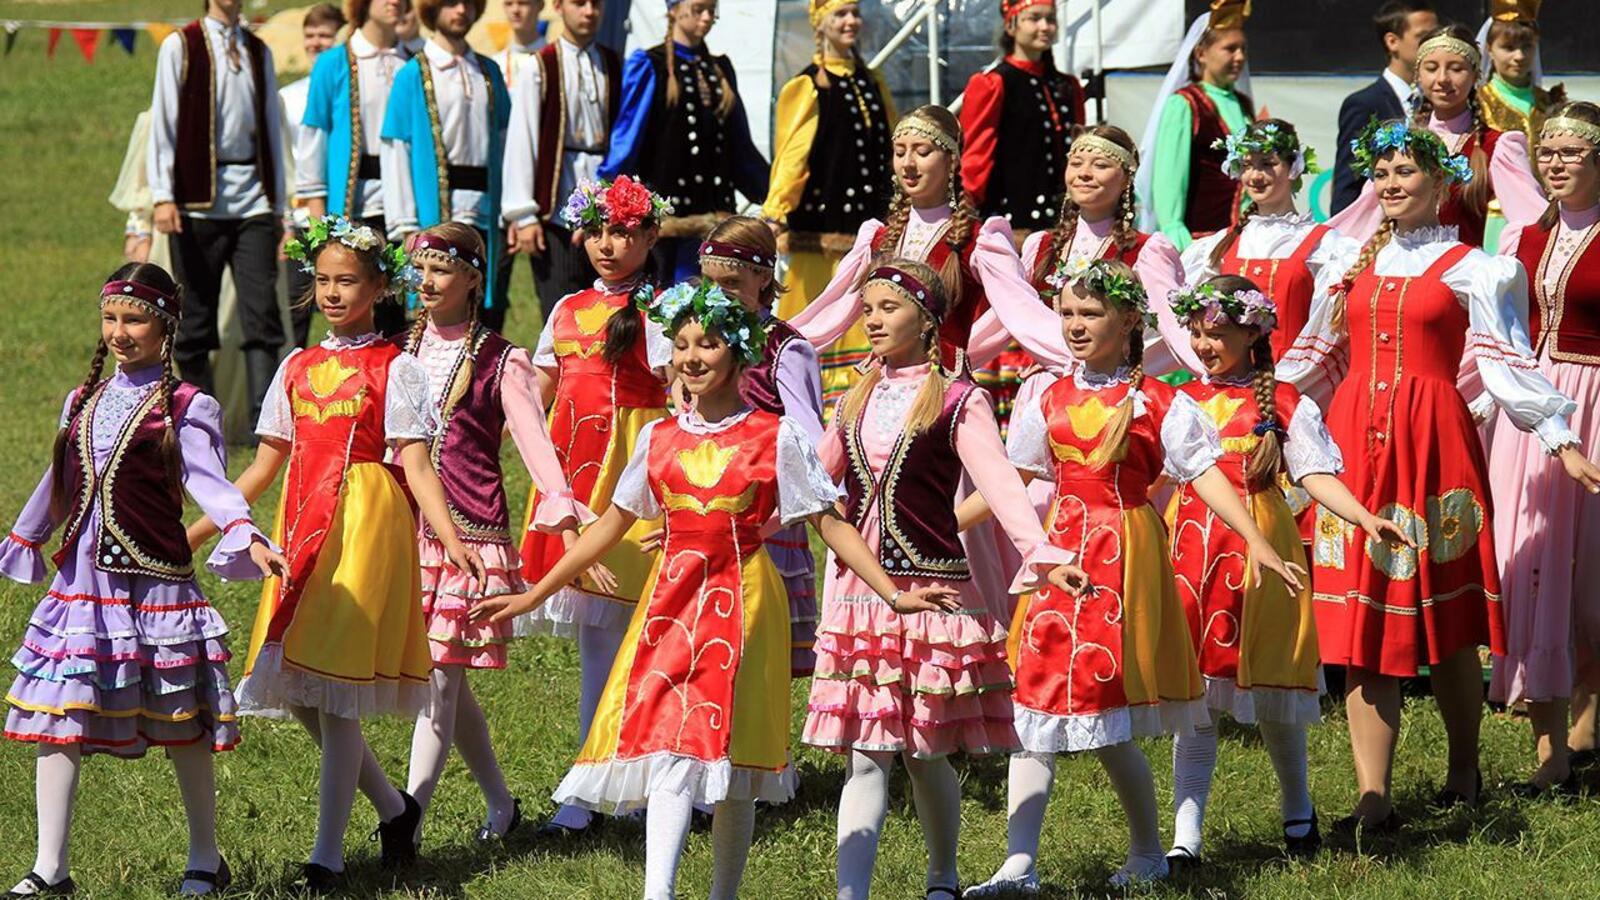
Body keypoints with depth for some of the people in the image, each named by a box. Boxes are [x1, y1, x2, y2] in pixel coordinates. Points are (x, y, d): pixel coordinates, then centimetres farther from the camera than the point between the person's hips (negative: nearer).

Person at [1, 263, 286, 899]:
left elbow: (208, 482, -17)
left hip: (155, 583, -5)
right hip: (80, 581, 5)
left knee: (181, 726, 4)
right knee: (55, 722, -1)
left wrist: (247, 537, -34)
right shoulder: (84, 401, 13)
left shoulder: (183, 408, -5)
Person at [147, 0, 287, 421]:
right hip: (200, 202, -3)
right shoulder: (180, 46, 3)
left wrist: (278, 206, 15)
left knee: (262, 311, -8)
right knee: (196, 319, 2)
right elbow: (163, 121, -1)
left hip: (253, 200, 3)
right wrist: (163, 196, -10)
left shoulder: (258, 52, 15)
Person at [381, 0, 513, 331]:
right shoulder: (412, 76, 0)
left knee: (490, 317, 3)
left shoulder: (488, 72, 13)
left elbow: (504, 142, 16)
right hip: (436, 213, -4)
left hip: (484, 215, 4)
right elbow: (395, 153, -3)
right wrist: (405, 226, -9)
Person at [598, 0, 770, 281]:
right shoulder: (649, 66, 0)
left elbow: (741, 147, 18)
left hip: (717, 210, 5)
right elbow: (626, 139, -5)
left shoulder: (720, 69, 16)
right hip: (669, 211, -5)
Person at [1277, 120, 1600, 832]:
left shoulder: (1469, 269, 4)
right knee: (1362, 616, -5)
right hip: (1356, 439, 3)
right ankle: (1374, 798, -8)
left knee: (1445, 618, 3)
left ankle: (1464, 773, 21)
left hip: (1434, 441, -3)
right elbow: (1314, 359, 24)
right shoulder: (1354, 265, 15)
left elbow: (1507, 365, 1)